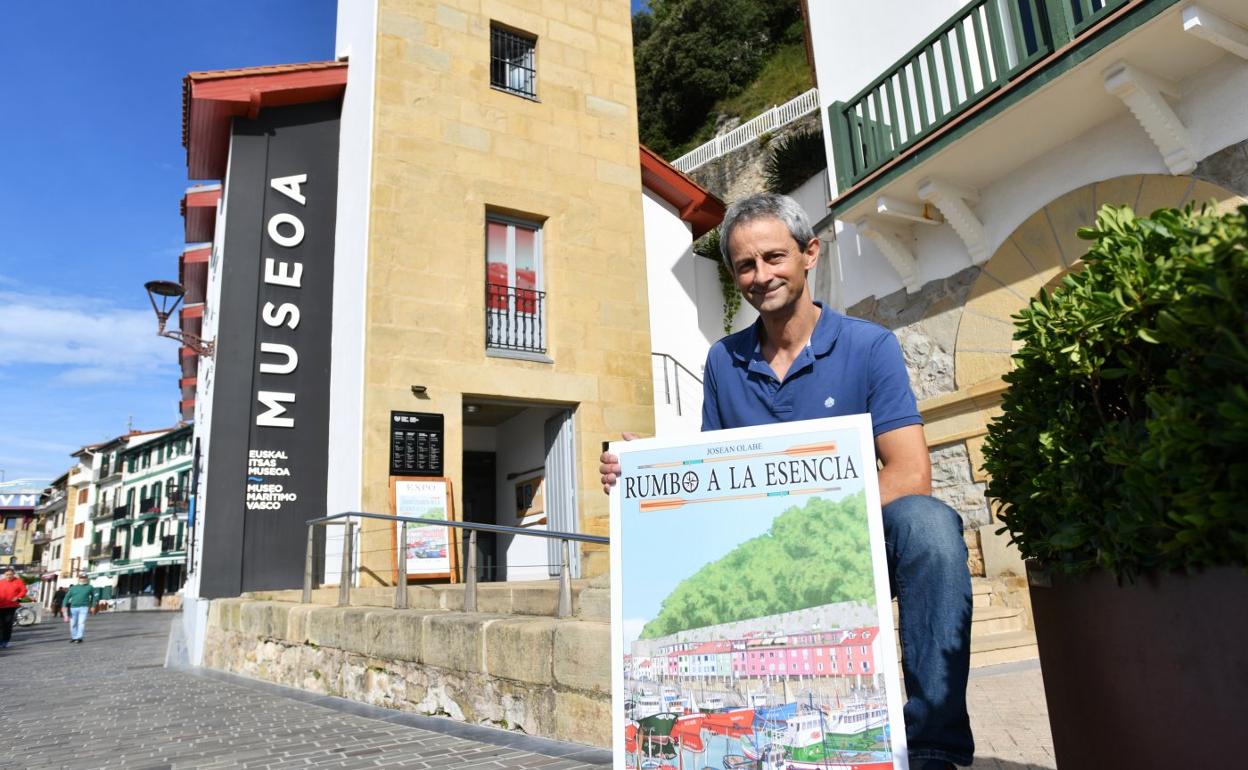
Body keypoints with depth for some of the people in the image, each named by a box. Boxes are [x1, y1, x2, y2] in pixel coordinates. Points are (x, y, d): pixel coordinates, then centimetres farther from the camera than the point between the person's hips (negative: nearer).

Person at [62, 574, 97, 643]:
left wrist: (93, 606, 10)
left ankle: (79, 638, -13)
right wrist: (65, 606, -7)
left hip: (83, 608, -3)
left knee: (81, 623, -14)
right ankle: (73, 637, 23)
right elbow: (67, 597, 7)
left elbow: (93, 596, 15)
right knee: (73, 624, 7)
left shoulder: (90, 587, 8)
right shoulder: (73, 588, 11)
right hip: (73, 608, 3)